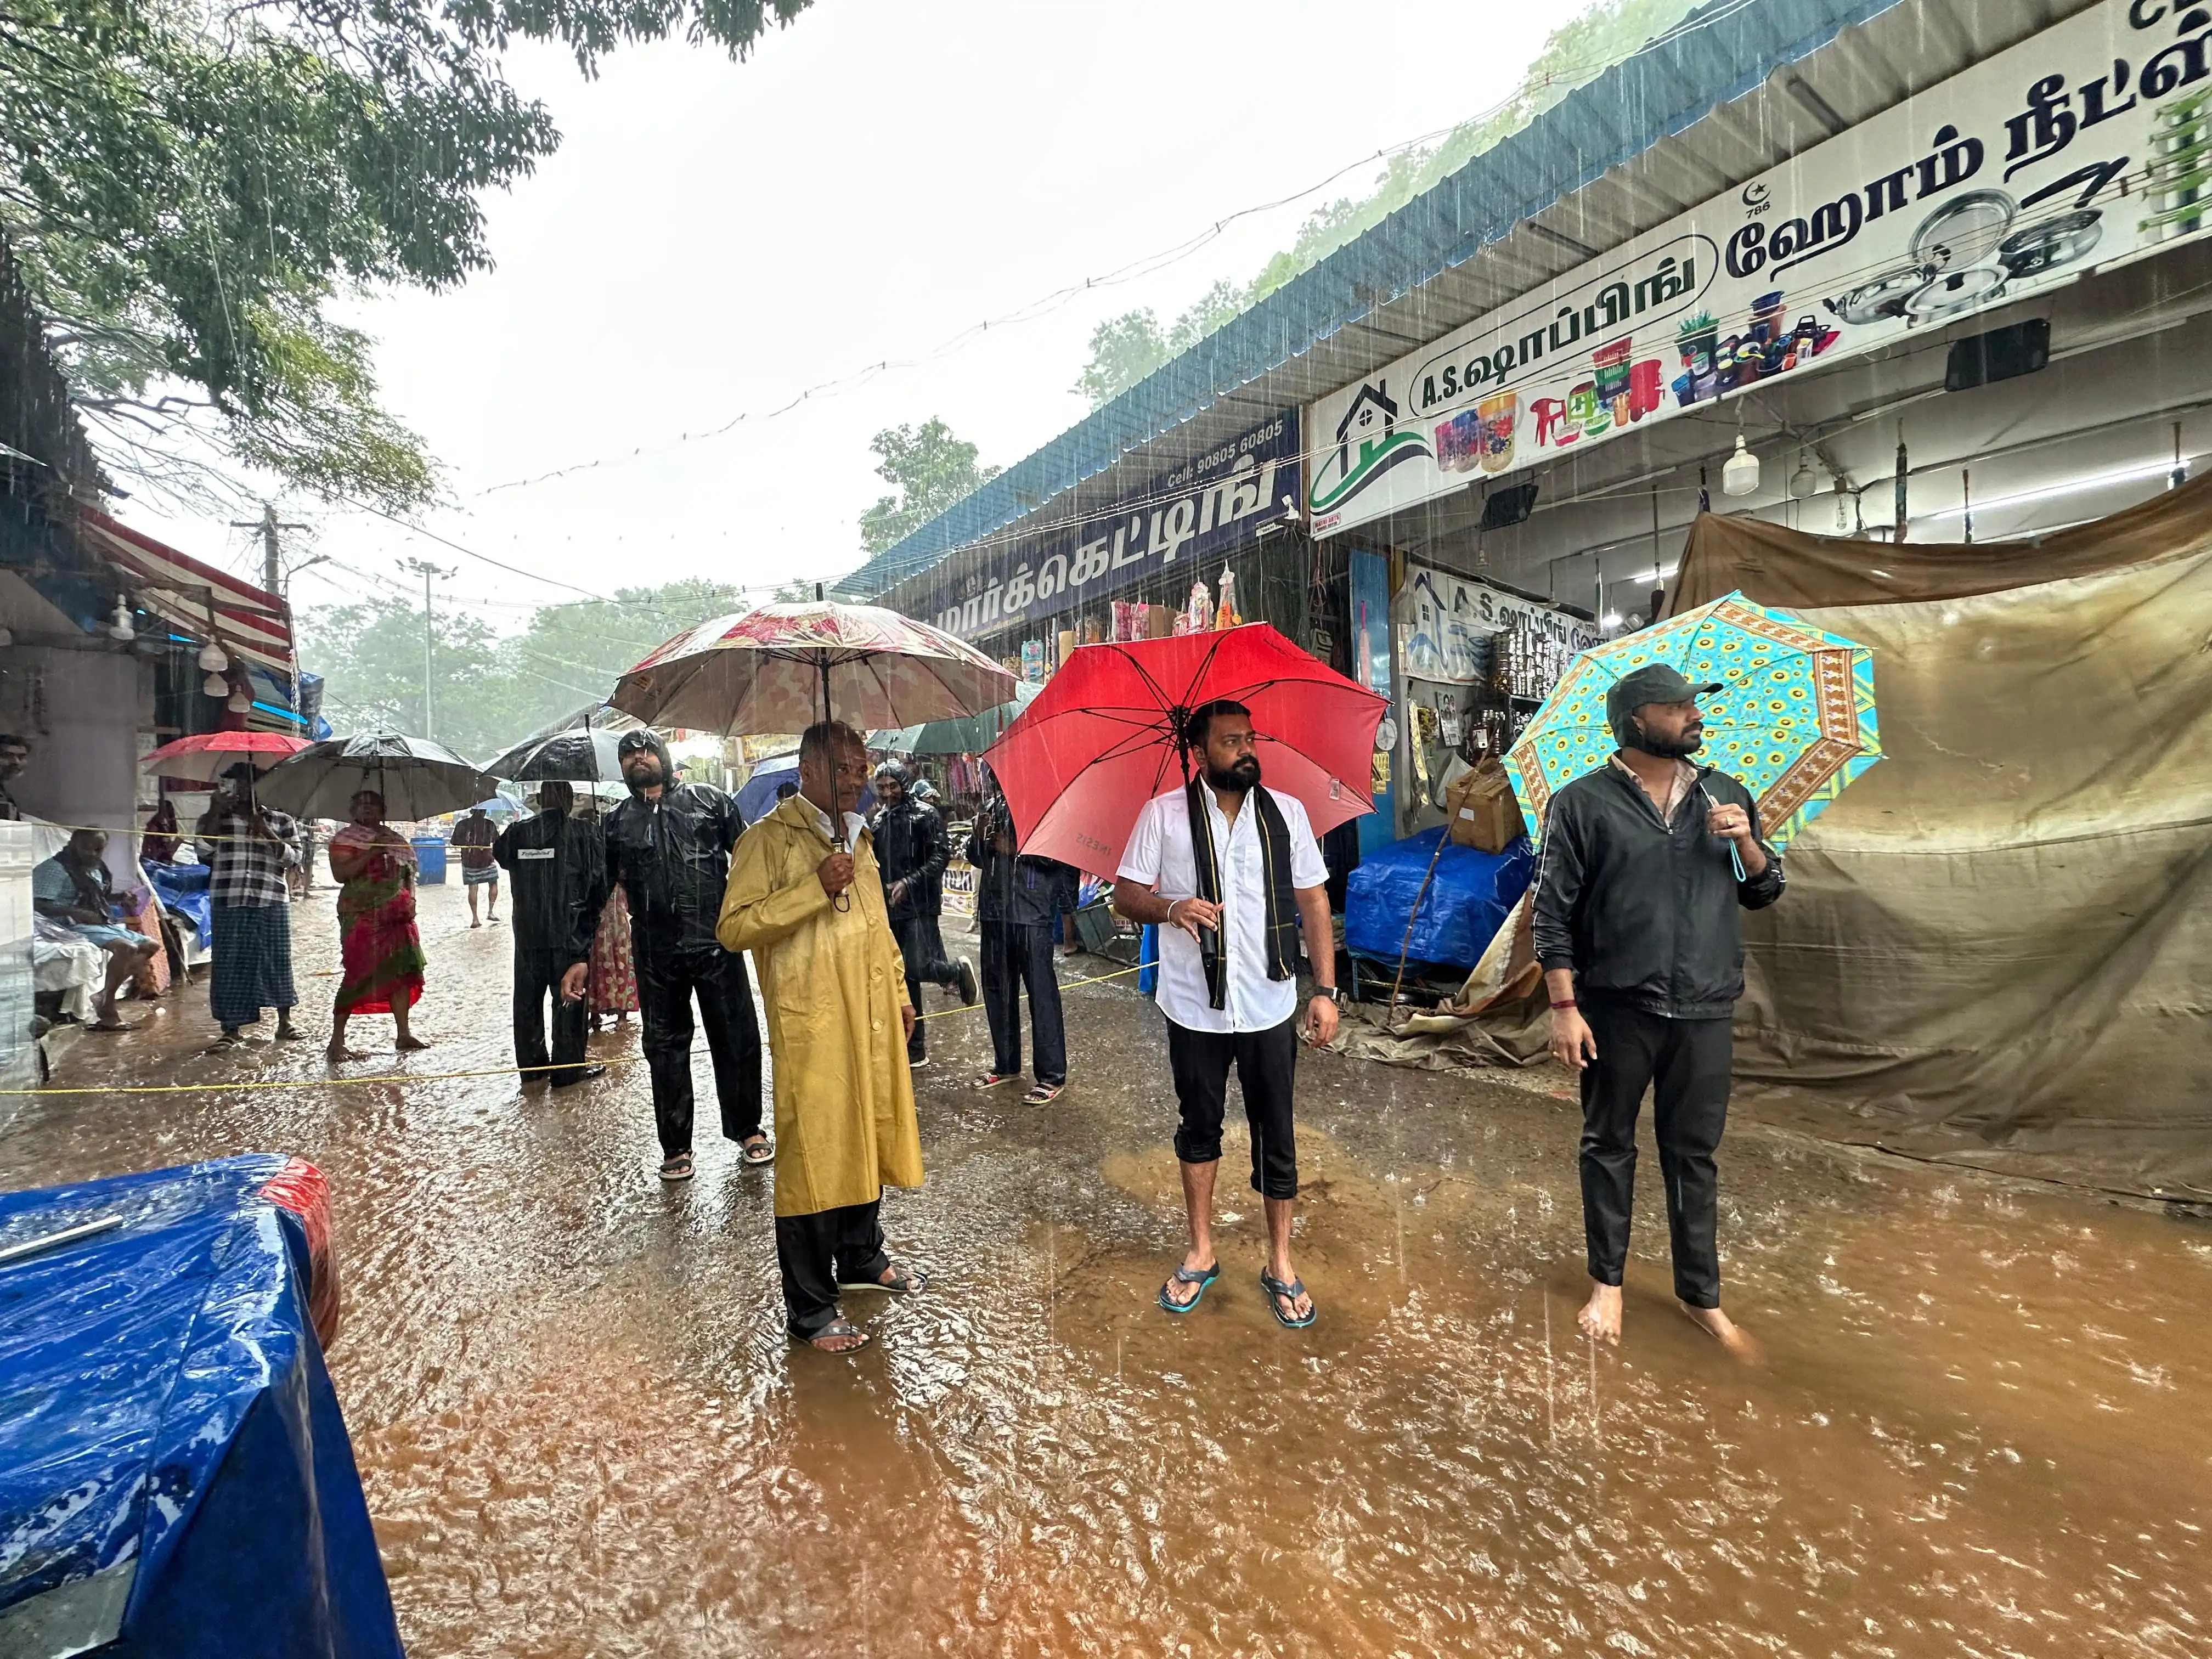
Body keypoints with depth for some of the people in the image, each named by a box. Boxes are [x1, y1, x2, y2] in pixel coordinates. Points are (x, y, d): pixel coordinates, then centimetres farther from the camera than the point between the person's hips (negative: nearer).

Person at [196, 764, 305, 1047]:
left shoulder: (281, 820, 12)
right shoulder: (215, 818, 13)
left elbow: (294, 858, 2)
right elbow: (204, 853, -3)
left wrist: (268, 835, -11)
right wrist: (215, 813, -6)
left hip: (271, 900, 0)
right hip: (228, 901, 0)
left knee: (277, 958, 3)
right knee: (230, 962, 0)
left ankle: (285, 1022, 12)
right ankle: (232, 1027, 7)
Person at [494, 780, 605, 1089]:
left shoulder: (517, 834, 0)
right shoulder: (585, 834, -10)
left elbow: (499, 854, 22)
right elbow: (599, 884, -10)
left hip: (527, 935, 4)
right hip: (570, 935, -3)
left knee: (527, 1002, 16)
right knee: (569, 1000, 5)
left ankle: (531, 1068, 26)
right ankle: (567, 1071, 11)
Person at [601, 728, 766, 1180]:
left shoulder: (709, 800, 5)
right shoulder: (617, 823, 10)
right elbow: (597, 891, 14)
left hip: (716, 943, -2)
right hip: (656, 955, 2)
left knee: (737, 1039, 5)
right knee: (665, 1048, 10)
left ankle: (747, 1129, 23)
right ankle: (676, 1147, 23)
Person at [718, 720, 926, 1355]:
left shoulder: (858, 837, 15)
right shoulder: (770, 838, -9)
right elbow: (734, 927, -16)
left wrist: (900, 994, 19)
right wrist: (815, 888, -23)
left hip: (872, 1020, 7)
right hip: (812, 1025, -7)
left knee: (869, 1140, 17)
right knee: (812, 1156, 1)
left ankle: (862, 1258, 38)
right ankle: (810, 1309, 17)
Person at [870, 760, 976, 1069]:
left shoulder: (924, 814, -5)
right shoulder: (879, 820, 14)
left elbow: (941, 856, -12)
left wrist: (909, 883, -21)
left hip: (920, 907, -6)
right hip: (891, 909, 6)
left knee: (918, 968, -18)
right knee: (903, 977, 7)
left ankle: (959, 970, 15)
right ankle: (915, 1049, 16)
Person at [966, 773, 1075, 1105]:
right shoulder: (991, 807, 14)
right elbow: (976, 858, 18)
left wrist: (1014, 848, -16)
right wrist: (979, 836, -1)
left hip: (1032, 915, -7)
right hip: (995, 913, 7)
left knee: (1042, 993, -2)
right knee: (997, 991, 15)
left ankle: (1052, 1077, 7)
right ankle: (1006, 1065, 31)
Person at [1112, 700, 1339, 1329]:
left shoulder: (1287, 812, 1)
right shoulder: (1163, 814, -3)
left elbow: (1314, 902, 3)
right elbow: (1125, 894, -1)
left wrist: (1325, 988, -2)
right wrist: (1172, 908, -22)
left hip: (1270, 1007, 1)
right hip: (1195, 1009, 0)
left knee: (1276, 1136, 11)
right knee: (1199, 1128, 17)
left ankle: (1280, 1265, 31)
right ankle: (1201, 1253, 36)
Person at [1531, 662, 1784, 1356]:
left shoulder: (1727, 795, 6)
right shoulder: (1582, 804, -7)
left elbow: (1765, 892, 13)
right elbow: (1553, 914, -8)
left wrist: (1745, 840, -7)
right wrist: (1564, 1006, -12)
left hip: (1704, 1010, 3)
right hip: (1616, 1009, -3)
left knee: (1695, 1154, 14)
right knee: (1609, 1147, 12)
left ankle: (1701, 1294, 31)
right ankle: (1607, 1282, 29)